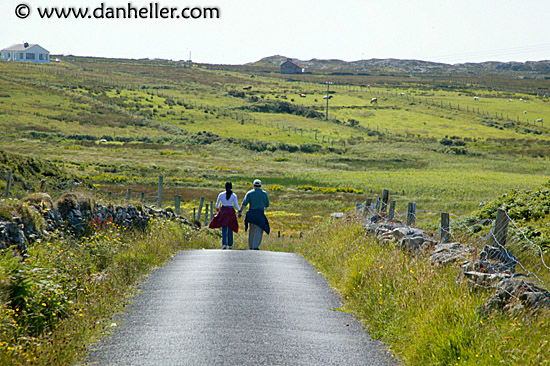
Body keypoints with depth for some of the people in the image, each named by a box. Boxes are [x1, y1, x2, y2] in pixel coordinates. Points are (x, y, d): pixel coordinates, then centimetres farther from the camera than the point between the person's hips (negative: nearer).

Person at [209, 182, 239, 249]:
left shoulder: (221, 195, -2)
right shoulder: (234, 195, -3)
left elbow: (217, 203, 11)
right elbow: (236, 205, -11)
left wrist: (217, 208, 31)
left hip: (223, 211, -1)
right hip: (231, 212, 1)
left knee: (224, 229, 1)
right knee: (230, 229, 11)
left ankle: (224, 244, -15)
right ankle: (230, 245, 16)